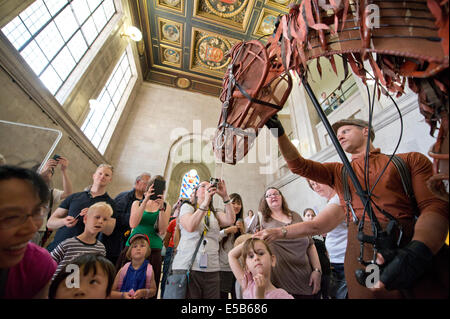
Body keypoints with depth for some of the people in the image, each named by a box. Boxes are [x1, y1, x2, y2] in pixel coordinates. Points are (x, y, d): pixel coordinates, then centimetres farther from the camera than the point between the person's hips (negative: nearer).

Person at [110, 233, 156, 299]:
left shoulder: (149, 269, -7)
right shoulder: (123, 269, -6)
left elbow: (153, 290, 3)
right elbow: (111, 292, 2)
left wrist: (144, 292, -13)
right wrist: (122, 295, -14)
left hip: (141, 297, -1)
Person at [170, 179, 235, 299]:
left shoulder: (216, 213, 13)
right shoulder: (187, 207, 3)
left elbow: (231, 220, -8)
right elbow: (190, 227, -17)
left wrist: (225, 196, -16)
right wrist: (205, 202, -24)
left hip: (212, 269, 4)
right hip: (186, 267, -3)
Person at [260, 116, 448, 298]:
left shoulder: (411, 160, 11)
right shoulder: (339, 172, 16)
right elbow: (298, 165, 5)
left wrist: (418, 251, -21)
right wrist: (279, 133, -6)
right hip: (361, 253, 1)